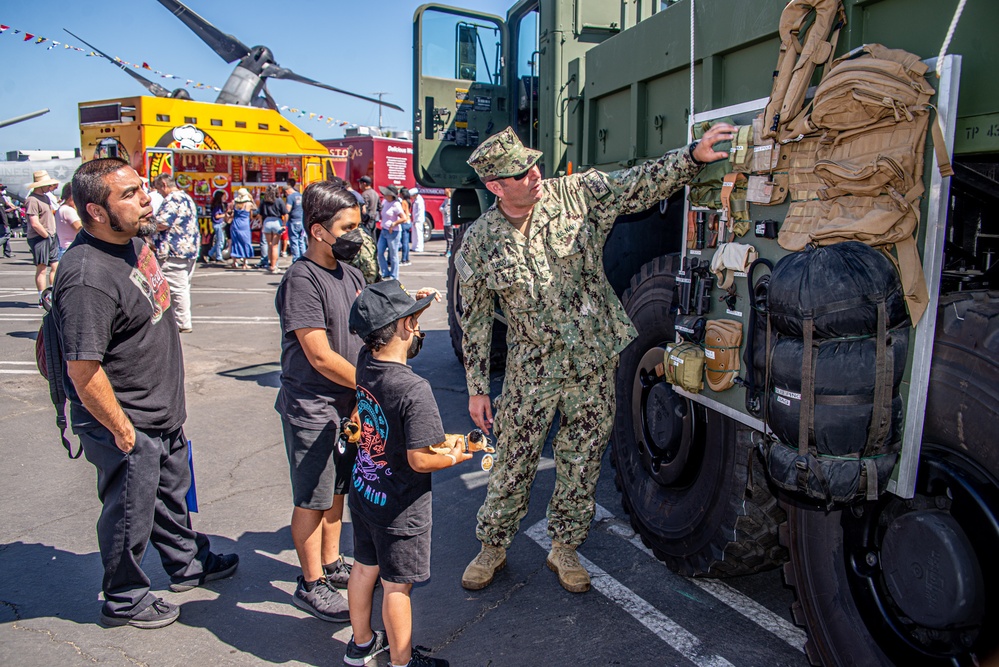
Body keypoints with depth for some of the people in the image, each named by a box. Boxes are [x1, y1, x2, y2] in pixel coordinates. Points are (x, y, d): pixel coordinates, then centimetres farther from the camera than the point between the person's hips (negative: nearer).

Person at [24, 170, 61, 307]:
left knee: (55, 267, 10)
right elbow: (35, 224, -21)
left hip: (50, 237, 9)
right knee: (42, 269, -4)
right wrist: (47, 236, -11)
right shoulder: (33, 200, -15)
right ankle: (43, 299, 2)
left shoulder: (45, 197, 15)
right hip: (39, 238, -9)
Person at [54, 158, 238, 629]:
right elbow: (83, 370, -28)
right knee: (130, 514, 12)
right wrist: (122, 429, -19)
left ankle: (187, 563, 49)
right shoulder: (88, 277, -30)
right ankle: (124, 600, 35)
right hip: (126, 426, -9)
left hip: (162, 414, 9)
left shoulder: (134, 241, 1)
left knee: (171, 493, 27)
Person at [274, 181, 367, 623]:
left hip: (349, 403, 8)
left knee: (337, 489, 20)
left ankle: (332, 564, 37)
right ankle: (311, 584, 21)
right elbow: (321, 357, -22)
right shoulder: (302, 279, -19)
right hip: (311, 408, -8)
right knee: (312, 500, 6)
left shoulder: (350, 274, 8)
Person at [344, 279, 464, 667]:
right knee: (396, 586, 10)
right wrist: (454, 457, -8)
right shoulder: (414, 390, -29)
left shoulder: (366, 363, -7)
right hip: (399, 508, -7)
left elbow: (393, 339, 17)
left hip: (363, 491, 8)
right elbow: (420, 460, -26)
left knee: (364, 568, 23)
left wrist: (414, 310, 4)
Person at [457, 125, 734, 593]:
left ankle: (564, 549, 33)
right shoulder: (478, 243, -7)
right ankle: (492, 548, 32)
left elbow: (642, 185, -7)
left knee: (581, 465, 13)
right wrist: (477, 388, 1)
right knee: (514, 463, 10)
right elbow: (475, 321, 0)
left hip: (595, 365, 2)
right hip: (531, 371, -1)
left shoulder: (577, 195, -6)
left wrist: (695, 155, -24)